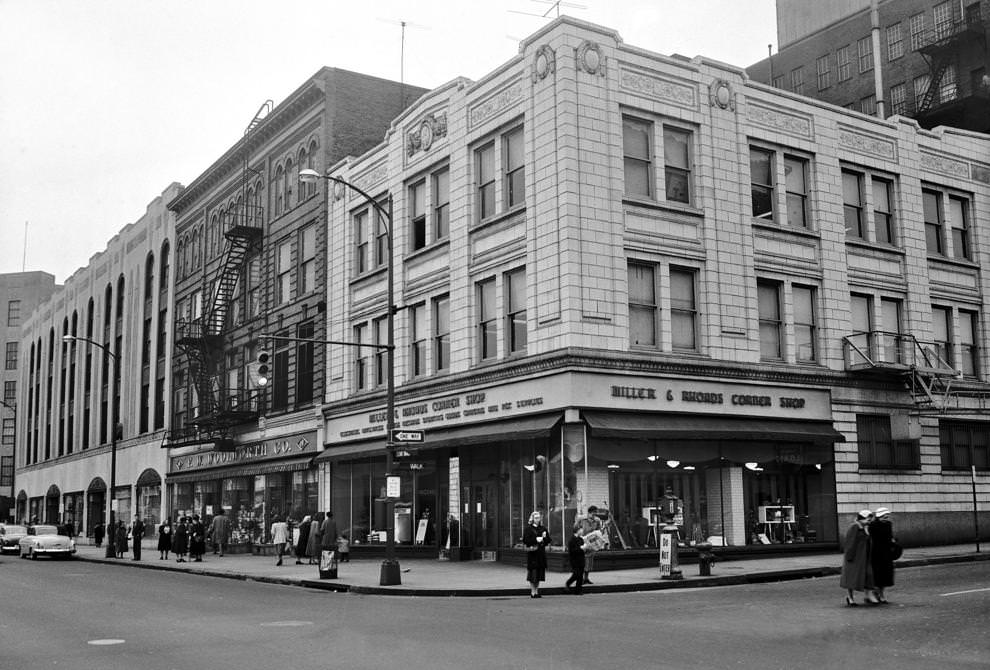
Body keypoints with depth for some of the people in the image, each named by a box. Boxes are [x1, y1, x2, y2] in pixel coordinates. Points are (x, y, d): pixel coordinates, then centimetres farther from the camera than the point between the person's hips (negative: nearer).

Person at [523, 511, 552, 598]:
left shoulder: (543, 528, 13)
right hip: (532, 553, -5)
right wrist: (536, 539, -16)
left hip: (541, 553, 5)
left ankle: (536, 591, 14)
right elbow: (526, 540, -10)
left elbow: (548, 541, 12)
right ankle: (532, 592, 0)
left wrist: (544, 537, -9)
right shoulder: (528, 528, -2)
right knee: (533, 573, -5)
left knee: (539, 573, 6)